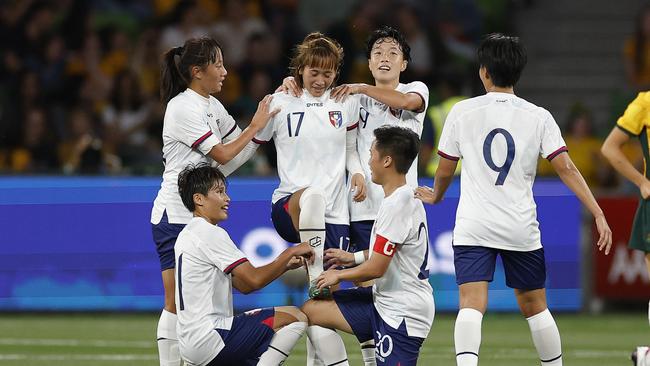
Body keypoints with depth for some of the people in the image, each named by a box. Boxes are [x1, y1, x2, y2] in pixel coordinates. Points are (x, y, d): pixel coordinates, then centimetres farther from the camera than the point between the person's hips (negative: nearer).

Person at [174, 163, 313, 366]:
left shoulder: (187, 235, 19)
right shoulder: (210, 234, -12)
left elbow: (243, 285, 17)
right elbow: (254, 280, -17)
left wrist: (285, 264, 8)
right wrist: (290, 252, -6)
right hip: (210, 339, -10)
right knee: (296, 318, -8)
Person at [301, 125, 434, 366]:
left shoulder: (397, 205, -21)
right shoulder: (408, 198, 10)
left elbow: (376, 268, -20)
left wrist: (339, 275, -3)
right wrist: (354, 258, 23)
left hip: (402, 314, -10)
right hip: (383, 301, 10)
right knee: (310, 312, 8)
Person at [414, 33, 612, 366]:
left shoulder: (462, 111, 0)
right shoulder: (538, 117, 1)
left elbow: (445, 171, 8)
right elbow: (566, 169, -6)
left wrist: (435, 196, 30)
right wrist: (598, 214, -4)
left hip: (473, 228, -1)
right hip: (521, 230, 1)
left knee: (471, 305, -12)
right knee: (535, 307, 16)